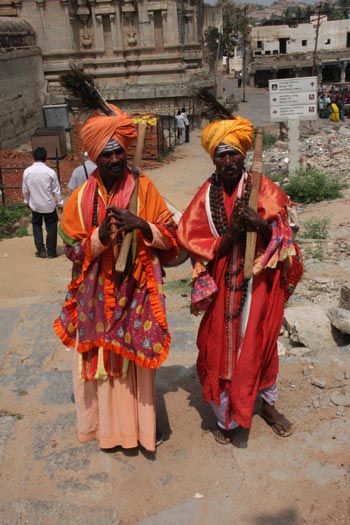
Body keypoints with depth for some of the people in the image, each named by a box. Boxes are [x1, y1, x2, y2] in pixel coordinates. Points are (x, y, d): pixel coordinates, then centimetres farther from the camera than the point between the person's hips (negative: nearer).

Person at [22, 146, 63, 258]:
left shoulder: (27, 171, -9)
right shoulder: (50, 172, -15)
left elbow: (25, 189, 1)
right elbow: (56, 190, -8)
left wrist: (27, 202, 18)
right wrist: (60, 203, 5)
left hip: (35, 205, 2)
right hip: (49, 205, -2)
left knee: (36, 225, 19)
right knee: (51, 227, 11)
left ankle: (41, 250, 15)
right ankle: (51, 251, 14)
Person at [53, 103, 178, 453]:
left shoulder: (144, 188, -3)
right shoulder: (81, 198, -1)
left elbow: (170, 235, -2)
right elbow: (72, 249, -2)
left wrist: (142, 226, -21)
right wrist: (102, 235, -20)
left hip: (136, 293, -1)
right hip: (96, 296, 1)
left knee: (137, 357, 7)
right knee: (100, 357, 8)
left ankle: (140, 423, 26)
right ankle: (104, 424, 28)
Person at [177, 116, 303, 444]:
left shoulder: (261, 187, -4)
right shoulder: (206, 195, -2)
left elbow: (281, 232, -8)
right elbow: (194, 243, -6)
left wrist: (257, 221, -28)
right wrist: (230, 235, -21)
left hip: (259, 281, 0)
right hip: (222, 285, 0)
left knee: (261, 342, 13)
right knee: (221, 346, 6)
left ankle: (268, 404, 37)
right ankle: (225, 416, 25)